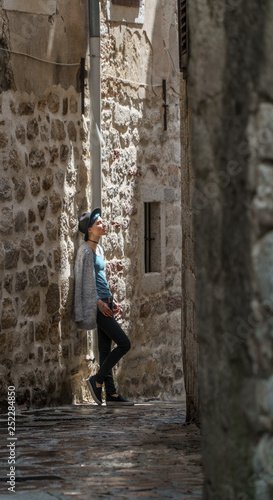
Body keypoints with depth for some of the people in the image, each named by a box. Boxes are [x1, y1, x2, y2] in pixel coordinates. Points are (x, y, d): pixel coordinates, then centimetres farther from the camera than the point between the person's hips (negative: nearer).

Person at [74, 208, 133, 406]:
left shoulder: (99, 249, 17)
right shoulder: (86, 251, -11)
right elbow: (85, 280, -14)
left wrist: (112, 300, 15)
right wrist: (99, 303, -18)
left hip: (104, 303, 9)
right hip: (96, 305, -9)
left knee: (106, 349, 7)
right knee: (124, 343, -12)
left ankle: (111, 394, 7)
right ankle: (97, 380, -2)